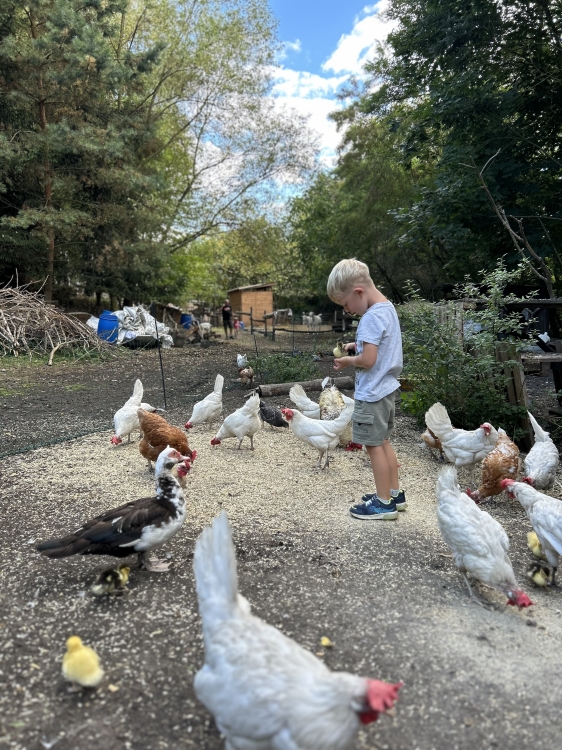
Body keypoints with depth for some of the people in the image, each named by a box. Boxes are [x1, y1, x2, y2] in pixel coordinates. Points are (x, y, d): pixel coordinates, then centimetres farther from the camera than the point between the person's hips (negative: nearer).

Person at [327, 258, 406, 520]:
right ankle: (395, 493, 29)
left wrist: (346, 360, -9)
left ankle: (384, 503, 13)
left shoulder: (372, 317, -22)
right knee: (383, 442, 18)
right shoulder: (387, 307, 8)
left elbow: (368, 360, -26)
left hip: (372, 392, -10)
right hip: (386, 387, 10)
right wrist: (357, 345, 7)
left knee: (374, 445, 2)